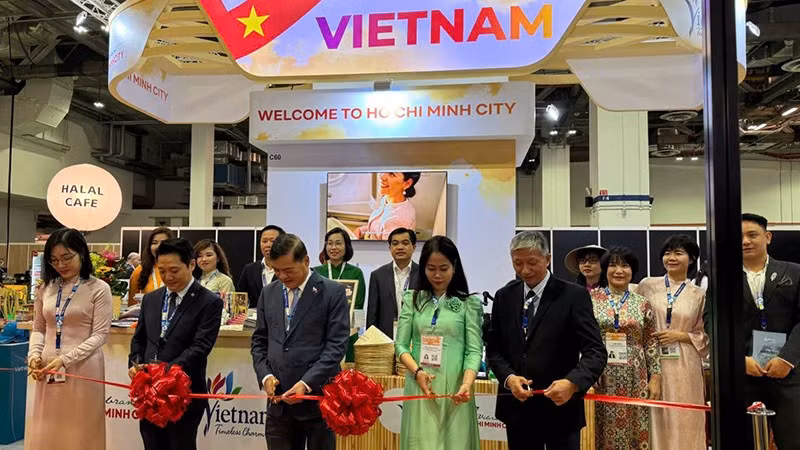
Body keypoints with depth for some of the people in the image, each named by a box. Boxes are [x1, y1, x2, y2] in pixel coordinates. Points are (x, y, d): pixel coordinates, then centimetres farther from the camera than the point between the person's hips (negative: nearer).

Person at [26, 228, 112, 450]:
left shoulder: (99, 289, -6)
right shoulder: (46, 288, 8)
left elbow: (100, 335, -9)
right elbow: (38, 329, 13)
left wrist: (66, 359, -17)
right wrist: (34, 354, -5)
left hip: (82, 371, -4)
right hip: (48, 370, 4)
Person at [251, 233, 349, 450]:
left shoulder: (333, 292, -6)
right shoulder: (268, 293, 9)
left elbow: (336, 345, -10)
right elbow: (259, 341, 14)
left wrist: (307, 383, -18)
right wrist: (265, 375, -3)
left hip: (318, 397, -4)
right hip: (279, 401, 4)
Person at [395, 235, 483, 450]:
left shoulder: (469, 303, 1)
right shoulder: (413, 300, 7)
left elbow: (474, 350, -5)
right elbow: (401, 345, 3)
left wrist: (467, 383, -21)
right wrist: (417, 371, -14)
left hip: (454, 389, -1)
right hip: (419, 387, 1)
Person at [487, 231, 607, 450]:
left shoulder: (574, 296, -8)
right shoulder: (504, 297, 5)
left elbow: (595, 351, -12)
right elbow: (494, 349, 7)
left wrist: (572, 383, -30)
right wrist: (508, 378, -12)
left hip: (560, 407, -4)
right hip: (517, 407, 4)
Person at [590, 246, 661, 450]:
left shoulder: (642, 304, 7)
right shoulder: (591, 299, 1)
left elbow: (651, 343, 7)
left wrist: (655, 377, 2)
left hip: (633, 380, 1)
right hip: (599, 378, -1)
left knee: (632, 432, 7)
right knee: (601, 432, 4)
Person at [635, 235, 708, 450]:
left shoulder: (699, 294, 5)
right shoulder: (647, 285, 4)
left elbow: (706, 335, 6)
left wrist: (680, 336, -8)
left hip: (684, 367, 0)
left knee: (684, 421, 5)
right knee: (655, 421, 3)